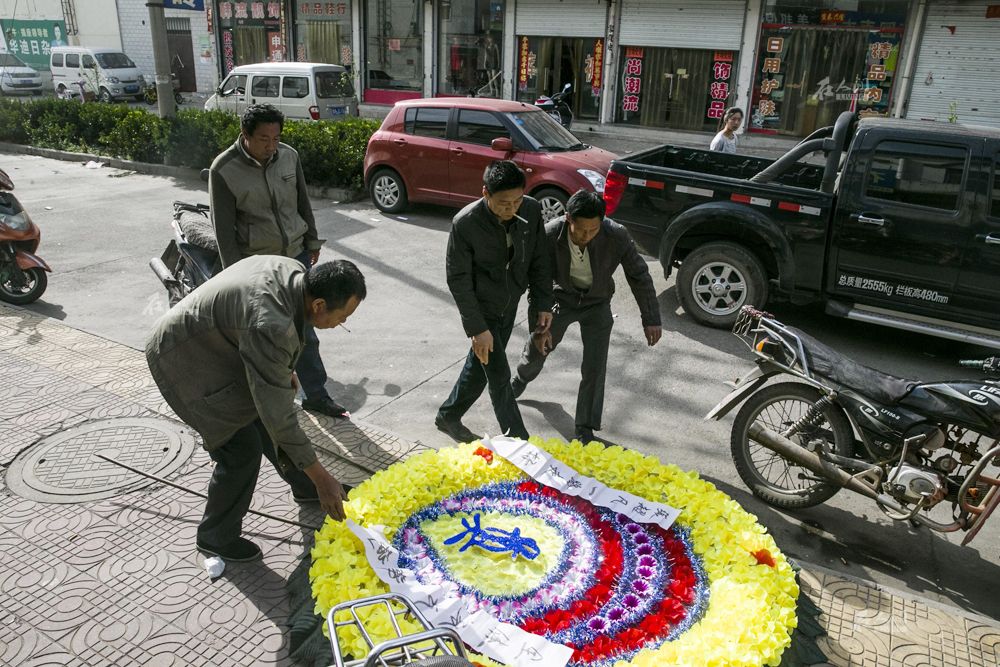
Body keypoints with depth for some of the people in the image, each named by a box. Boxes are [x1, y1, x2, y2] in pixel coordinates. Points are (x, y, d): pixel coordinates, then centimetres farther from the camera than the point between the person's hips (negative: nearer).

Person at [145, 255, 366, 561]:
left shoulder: (295, 272, -13)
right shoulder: (270, 325, -39)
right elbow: (278, 412, -34)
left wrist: (286, 370, 20)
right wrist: (322, 477, -27)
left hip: (217, 345, 9)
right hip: (185, 360, -9)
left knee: (266, 421, 16)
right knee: (242, 450, -7)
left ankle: (304, 487, 37)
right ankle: (216, 536, 16)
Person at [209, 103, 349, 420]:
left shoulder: (289, 156, -2)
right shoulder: (224, 170, -13)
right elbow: (223, 228, -10)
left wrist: (312, 242, 13)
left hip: (296, 256, 4)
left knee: (305, 331, 9)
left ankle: (315, 394, 20)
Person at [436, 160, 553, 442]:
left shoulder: (532, 210, -13)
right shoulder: (465, 223, -26)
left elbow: (538, 260, 0)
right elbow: (458, 279, -20)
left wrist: (543, 304, -3)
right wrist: (477, 328, -21)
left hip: (509, 305, 5)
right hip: (481, 309, -5)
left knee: (479, 367, 19)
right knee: (499, 376, -3)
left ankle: (448, 417, 40)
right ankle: (519, 441, 12)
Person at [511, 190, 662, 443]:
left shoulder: (617, 236, -32)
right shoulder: (550, 235, -31)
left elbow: (639, 275, -17)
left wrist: (651, 319, -13)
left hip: (597, 305, -1)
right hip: (562, 297, 1)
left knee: (594, 369, -4)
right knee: (537, 348, 19)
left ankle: (585, 429, 14)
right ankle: (521, 379, 54)